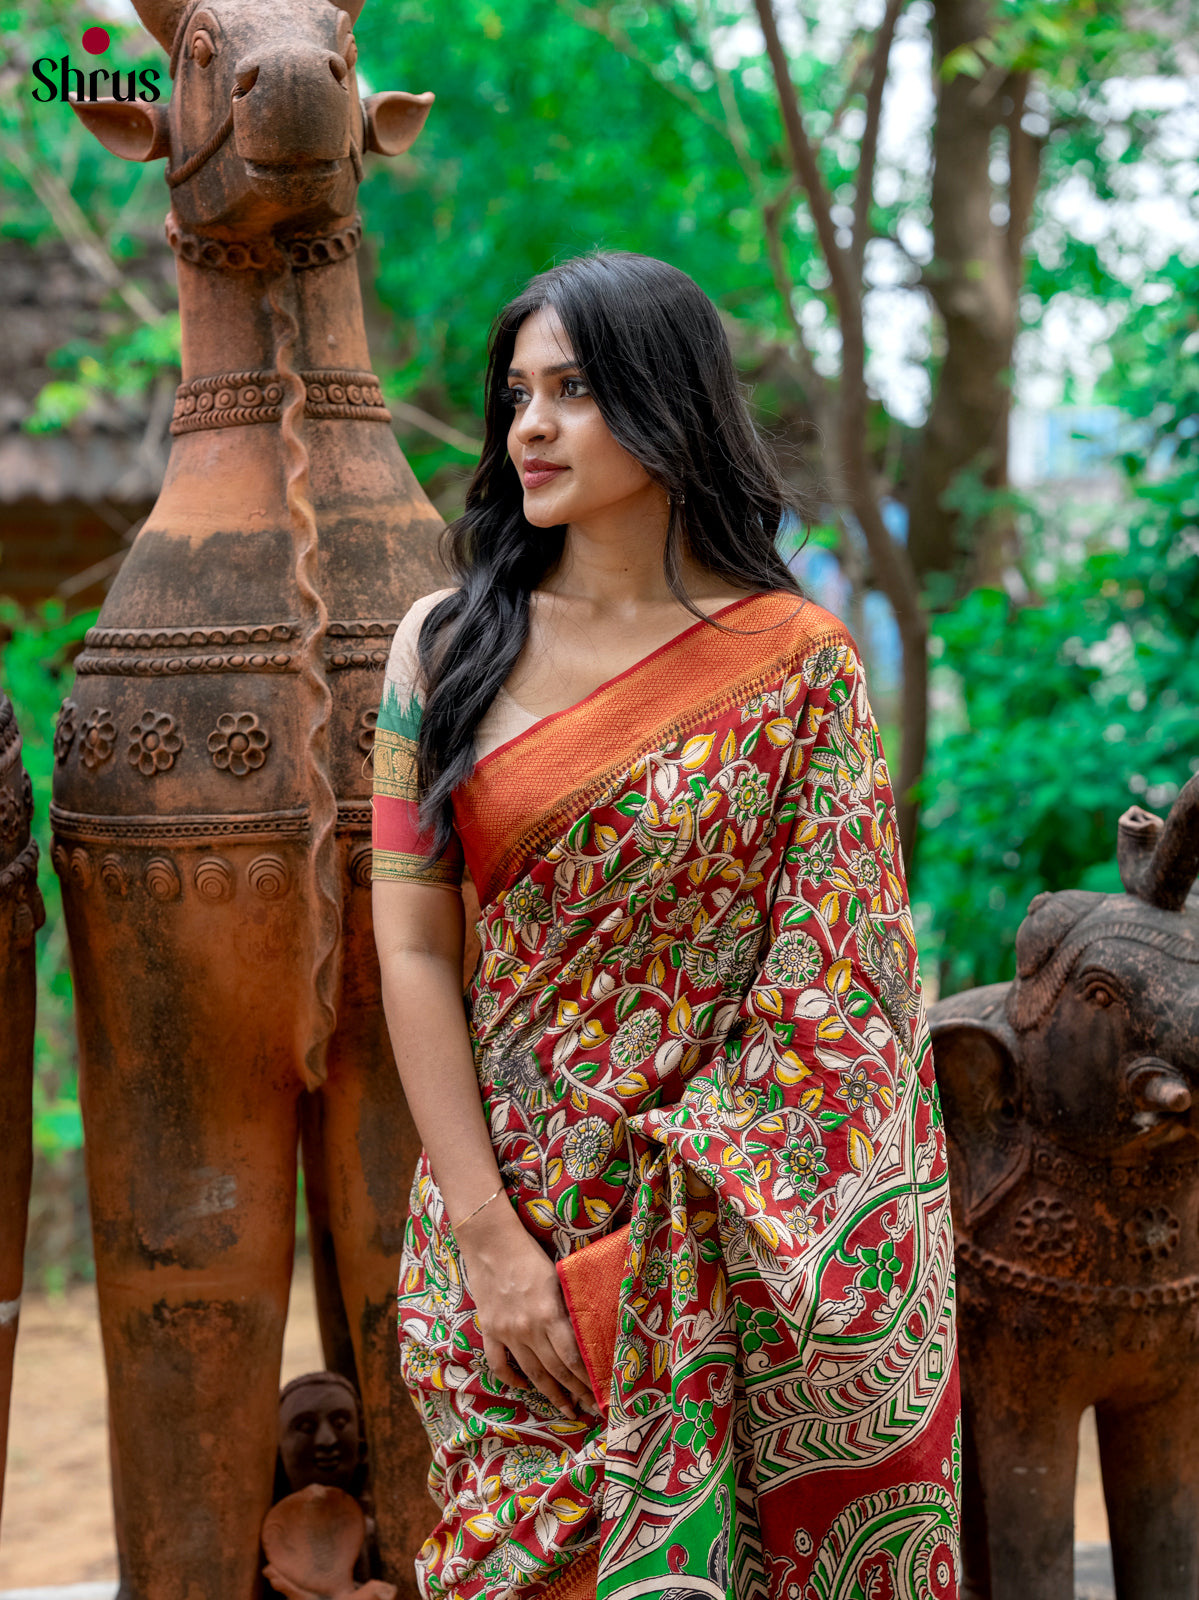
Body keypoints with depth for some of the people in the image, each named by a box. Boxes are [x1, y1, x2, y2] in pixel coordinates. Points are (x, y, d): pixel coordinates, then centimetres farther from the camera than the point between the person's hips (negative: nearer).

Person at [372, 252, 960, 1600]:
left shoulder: (796, 665, -4)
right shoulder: (447, 645, 1)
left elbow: (836, 991, -5)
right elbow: (413, 950, -2)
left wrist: (652, 1266, -10)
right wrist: (490, 1237, -9)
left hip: (719, 1247, -2)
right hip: (501, 1208, 2)